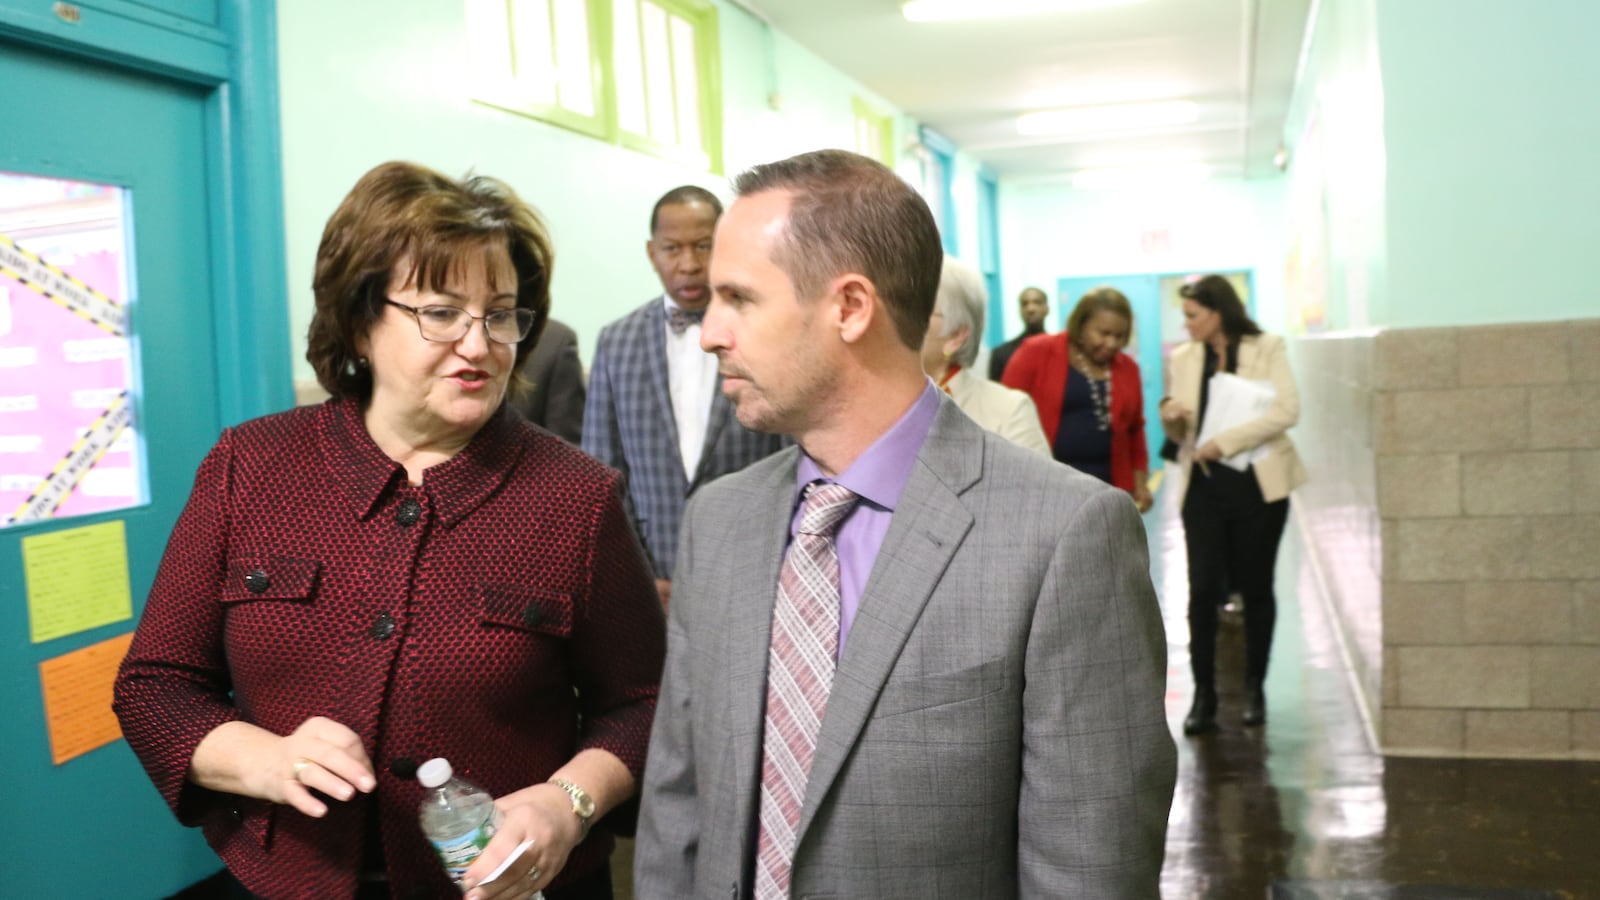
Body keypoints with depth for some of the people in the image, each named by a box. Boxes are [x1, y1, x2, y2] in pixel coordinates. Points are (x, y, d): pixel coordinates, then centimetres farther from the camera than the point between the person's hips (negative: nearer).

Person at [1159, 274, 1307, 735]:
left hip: (1258, 484, -2)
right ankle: (1203, 694, 3)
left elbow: (1287, 409, -14)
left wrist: (1226, 441, -22)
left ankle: (1255, 689, 23)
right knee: (1203, 590, -5)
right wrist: (1171, 415, -11)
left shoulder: (1267, 349, -2)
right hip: (1204, 486, 2)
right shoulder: (1184, 358, 7)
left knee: (1256, 589, 8)